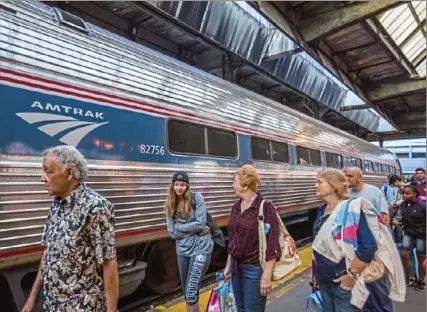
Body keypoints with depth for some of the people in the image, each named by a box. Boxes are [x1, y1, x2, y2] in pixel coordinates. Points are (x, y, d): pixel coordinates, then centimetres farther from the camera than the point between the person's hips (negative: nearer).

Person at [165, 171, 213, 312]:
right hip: (182, 250, 5)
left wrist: (178, 226, -8)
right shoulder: (170, 205, 3)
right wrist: (195, 229, -11)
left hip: (200, 248, -5)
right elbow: (172, 233, -3)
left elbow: (200, 223, -16)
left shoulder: (197, 198, -9)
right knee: (186, 292, 17)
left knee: (191, 293, -7)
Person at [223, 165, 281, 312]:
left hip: (255, 269, -6)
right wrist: (228, 265, 16)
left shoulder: (265, 207, -16)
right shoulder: (236, 207, 5)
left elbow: (273, 245, -17)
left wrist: (266, 275, -19)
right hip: (236, 267, 7)